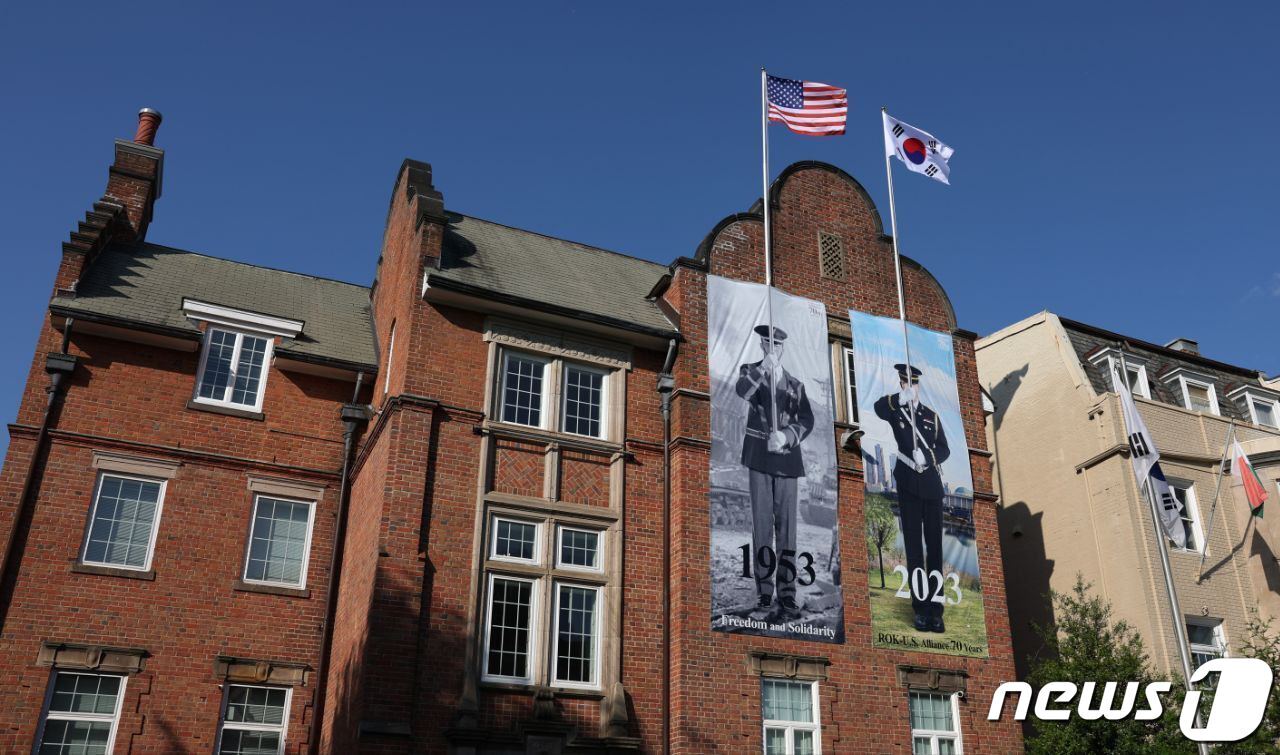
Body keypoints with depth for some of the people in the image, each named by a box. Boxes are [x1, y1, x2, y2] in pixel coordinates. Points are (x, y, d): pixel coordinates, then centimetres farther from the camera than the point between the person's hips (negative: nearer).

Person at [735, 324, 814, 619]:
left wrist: (786, 436, -13)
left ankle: (787, 595, -4)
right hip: (759, 455, -1)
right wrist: (764, 370, -27)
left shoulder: (795, 383, 16)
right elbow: (742, 390, -14)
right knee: (762, 522, -2)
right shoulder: (750, 371, 10)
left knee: (786, 525, -3)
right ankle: (764, 591, 3)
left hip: (787, 456, 1)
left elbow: (807, 420, 4)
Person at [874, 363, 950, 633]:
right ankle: (920, 609, 0)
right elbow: (878, 407, -18)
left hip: (932, 485, 2)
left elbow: (944, 449, 8)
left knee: (934, 546, 1)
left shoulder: (932, 415, 15)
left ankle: (936, 609, 3)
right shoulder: (895, 410, 6)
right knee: (913, 547, -2)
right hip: (908, 486, -2)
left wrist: (927, 457, -12)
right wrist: (900, 399, -36)